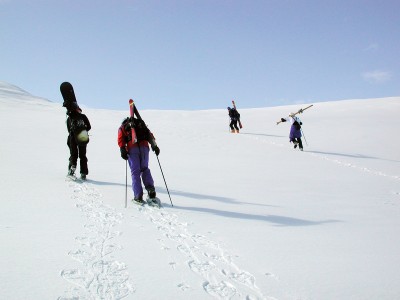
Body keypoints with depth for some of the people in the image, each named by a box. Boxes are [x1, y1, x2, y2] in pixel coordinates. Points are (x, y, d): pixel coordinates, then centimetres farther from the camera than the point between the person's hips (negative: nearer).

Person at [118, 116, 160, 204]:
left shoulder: (123, 127, 25)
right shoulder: (141, 124, 31)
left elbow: (121, 139, 6)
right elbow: (150, 135, 16)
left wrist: (123, 150, -4)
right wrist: (154, 146, 9)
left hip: (132, 148, -2)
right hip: (144, 147, 2)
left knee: (135, 172, 1)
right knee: (144, 169, 16)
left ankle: (138, 197, -5)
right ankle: (150, 188, -6)